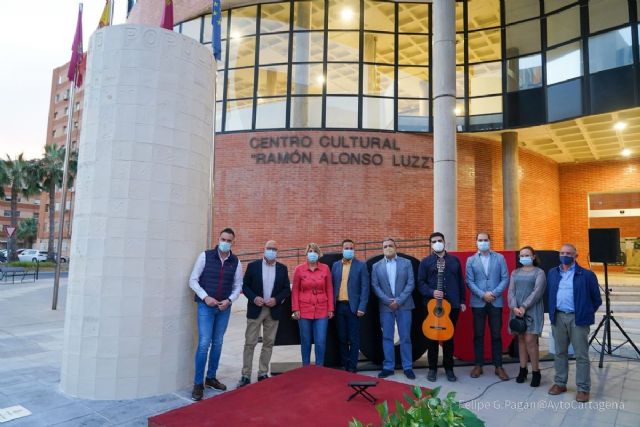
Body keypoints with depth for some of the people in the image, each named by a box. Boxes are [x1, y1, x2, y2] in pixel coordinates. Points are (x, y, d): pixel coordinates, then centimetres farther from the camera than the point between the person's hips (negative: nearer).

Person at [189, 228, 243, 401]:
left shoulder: (236, 262, 2)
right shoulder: (205, 256, -5)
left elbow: (238, 286, 7)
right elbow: (193, 280, -4)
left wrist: (229, 300, -9)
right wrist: (205, 297, -14)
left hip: (224, 308, 3)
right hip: (206, 306, -3)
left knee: (218, 344, 12)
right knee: (204, 344, -8)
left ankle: (211, 378, 27)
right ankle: (198, 383, 4)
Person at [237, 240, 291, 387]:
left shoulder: (282, 268, 4)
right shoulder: (253, 266, -1)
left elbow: (287, 289, 5)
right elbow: (245, 285, 0)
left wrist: (277, 299, -11)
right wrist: (254, 298, -15)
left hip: (274, 311, 2)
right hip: (255, 310, -2)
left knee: (268, 343, 9)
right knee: (250, 343, 0)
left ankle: (263, 374, 20)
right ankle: (246, 375, 9)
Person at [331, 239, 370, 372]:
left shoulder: (361, 265, -1)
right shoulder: (335, 265, 10)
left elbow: (365, 287, -5)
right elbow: (332, 286, 8)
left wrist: (362, 307, -12)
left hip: (353, 306, -3)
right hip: (339, 306, 4)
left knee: (353, 339, 3)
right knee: (342, 338, 11)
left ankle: (352, 367, 12)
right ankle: (345, 365, 22)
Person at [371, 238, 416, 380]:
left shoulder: (406, 263, 3)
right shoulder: (376, 266, 5)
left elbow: (411, 284, -3)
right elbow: (375, 286, 0)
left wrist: (399, 300, -12)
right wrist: (388, 301, -11)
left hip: (403, 305, -1)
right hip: (385, 306, 1)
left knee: (405, 337, 4)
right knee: (387, 337, 6)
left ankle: (407, 367, 14)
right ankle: (388, 367, 15)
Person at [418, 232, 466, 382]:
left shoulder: (454, 260, 10)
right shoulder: (425, 262, 2)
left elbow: (460, 282, 12)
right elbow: (421, 283, -1)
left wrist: (462, 300, 8)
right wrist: (431, 292, -18)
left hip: (452, 304, 2)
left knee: (449, 336, 9)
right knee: (432, 337, 4)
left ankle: (449, 368, 21)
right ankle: (432, 368, 15)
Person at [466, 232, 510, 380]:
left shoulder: (499, 258, 5)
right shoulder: (471, 260, 4)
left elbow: (505, 278, -1)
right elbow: (469, 282, -1)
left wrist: (494, 293, -13)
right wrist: (483, 295, -13)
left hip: (496, 302, 0)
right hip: (478, 302, 0)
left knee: (496, 335, 5)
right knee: (478, 335, 6)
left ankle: (498, 366, 14)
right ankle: (478, 365, 15)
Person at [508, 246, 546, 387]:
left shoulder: (539, 272, 0)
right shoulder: (515, 272, 13)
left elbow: (537, 292, -11)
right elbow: (511, 291, 4)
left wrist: (524, 307, -18)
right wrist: (514, 307, -12)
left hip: (532, 310, -4)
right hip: (517, 310, 4)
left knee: (530, 341, -8)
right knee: (521, 339, 8)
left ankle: (536, 372, 4)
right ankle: (523, 369, 17)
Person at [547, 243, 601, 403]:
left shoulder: (586, 275, -5)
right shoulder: (552, 273, 9)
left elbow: (596, 299, 1)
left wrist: (586, 313, 3)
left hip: (577, 318, -4)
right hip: (558, 317, 4)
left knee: (581, 355, 3)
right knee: (560, 353, 13)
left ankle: (583, 388, 13)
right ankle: (560, 383, 25)